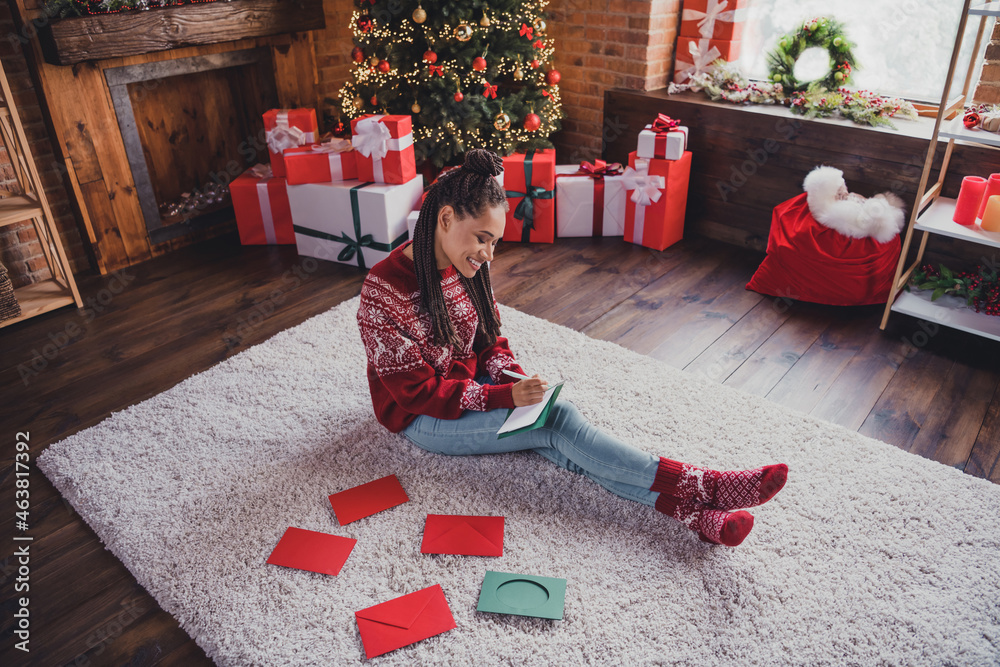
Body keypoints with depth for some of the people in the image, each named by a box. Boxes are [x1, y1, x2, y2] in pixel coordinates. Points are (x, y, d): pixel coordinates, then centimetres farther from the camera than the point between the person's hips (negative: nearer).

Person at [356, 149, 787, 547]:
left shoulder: (465, 269, -4)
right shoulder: (384, 293, -26)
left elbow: (489, 340, 8)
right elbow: (418, 393, -23)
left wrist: (511, 376, -12)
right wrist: (505, 396, -27)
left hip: (471, 385, 6)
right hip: (422, 417, -6)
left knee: (556, 438, -21)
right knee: (557, 421, -24)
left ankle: (688, 510, -30)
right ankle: (698, 489, -22)